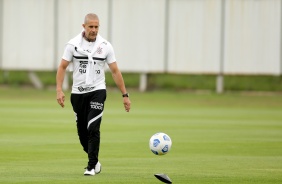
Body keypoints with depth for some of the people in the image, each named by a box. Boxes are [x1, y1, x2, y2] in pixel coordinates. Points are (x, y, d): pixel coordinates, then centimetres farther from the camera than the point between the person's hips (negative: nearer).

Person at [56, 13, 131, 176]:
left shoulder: (105, 46, -2)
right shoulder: (73, 44, -4)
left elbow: (115, 71, 2)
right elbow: (62, 67, -1)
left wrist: (125, 95, 0)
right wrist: (59, 90, -13)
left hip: (97, 91, -2)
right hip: (78, 92, 2)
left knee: (93, 128, -17)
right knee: (82, 131, 7)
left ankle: (92, 166, -10)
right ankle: (94, 161, 29)